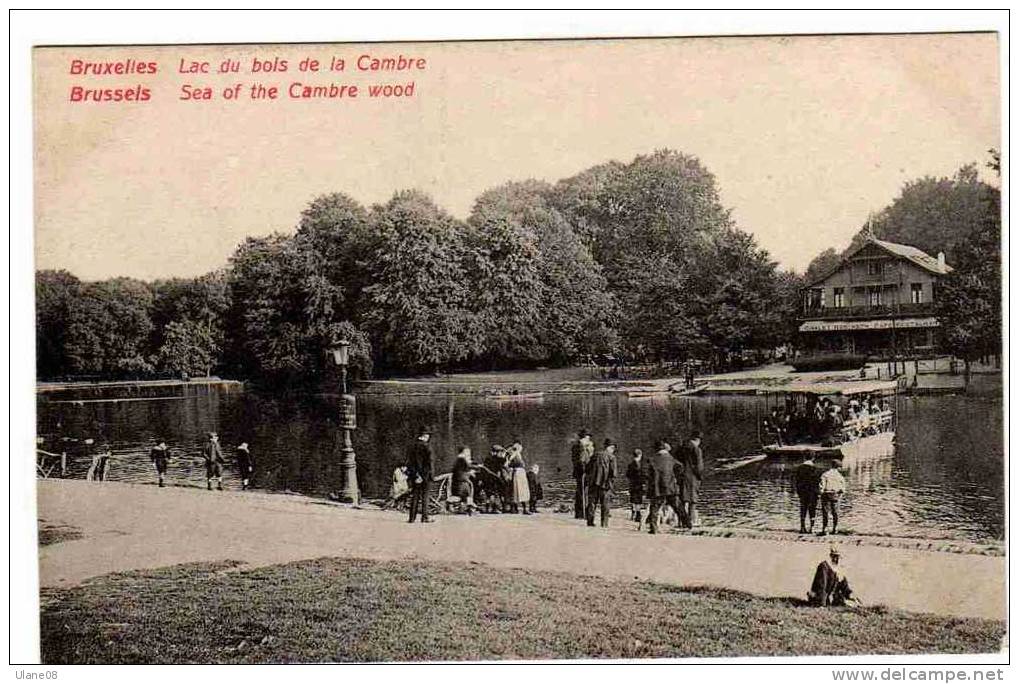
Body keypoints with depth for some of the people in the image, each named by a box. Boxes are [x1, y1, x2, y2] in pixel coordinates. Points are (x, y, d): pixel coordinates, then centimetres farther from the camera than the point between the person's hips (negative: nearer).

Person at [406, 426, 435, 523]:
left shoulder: (412, 446, 11)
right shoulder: (426, 446, -10)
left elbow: (409, 461, 14)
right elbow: (429, 462, -14)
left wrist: (410, 475, 19)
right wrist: (430, 474, -9)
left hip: (414, 475, 6)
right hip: (424, 474, -6)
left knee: (414, 496, 8)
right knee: (424, 496, 0)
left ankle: (412, 518, 5)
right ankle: (424, 517, 0)